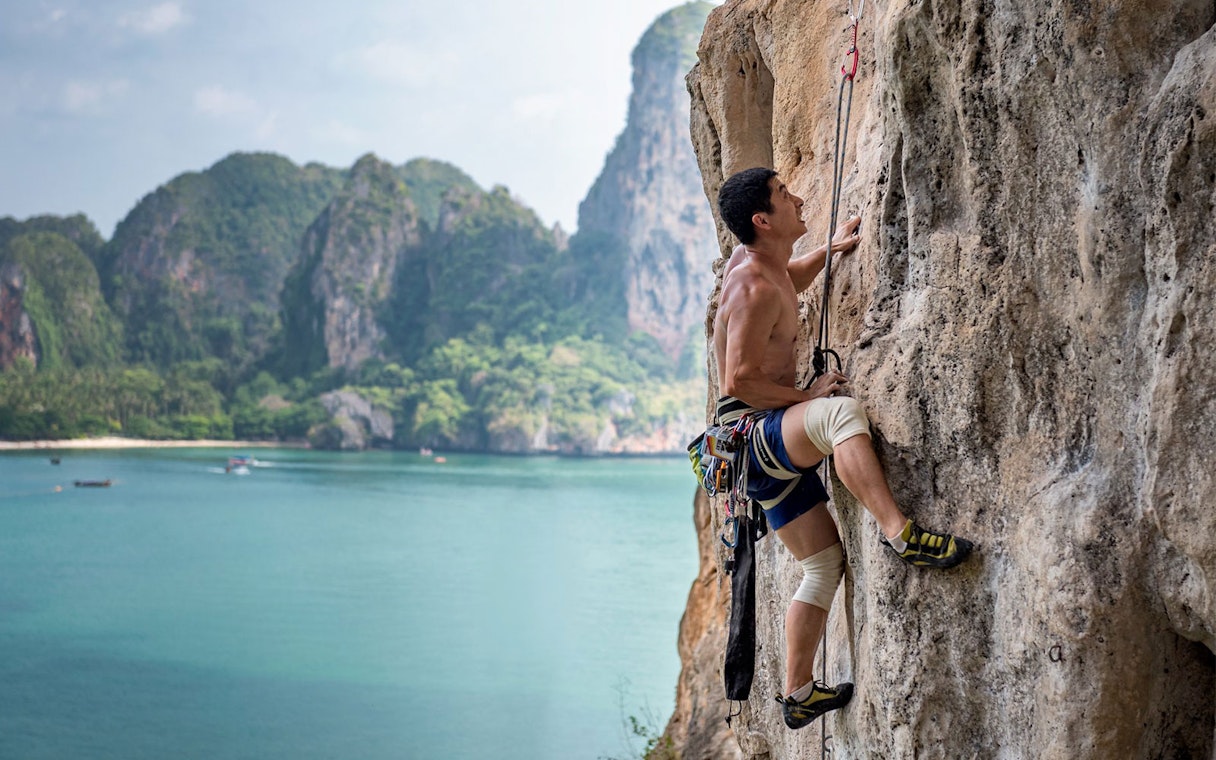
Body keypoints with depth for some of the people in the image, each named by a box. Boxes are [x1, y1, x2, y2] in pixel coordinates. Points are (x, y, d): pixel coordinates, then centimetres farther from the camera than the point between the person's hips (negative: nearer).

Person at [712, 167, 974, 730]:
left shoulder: (753, 259, 12)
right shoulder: (755, 288, -17)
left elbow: (787, 284, 38)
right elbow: (740, 380, -22)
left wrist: (829, 251, 27)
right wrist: (807, 395, -13)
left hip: (772, 446, 11)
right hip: (751, 431, -11)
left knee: (824, 563, 12)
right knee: (841, 411, -40)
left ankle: (798, 694, 20)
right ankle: (899, 534, -46)